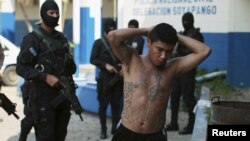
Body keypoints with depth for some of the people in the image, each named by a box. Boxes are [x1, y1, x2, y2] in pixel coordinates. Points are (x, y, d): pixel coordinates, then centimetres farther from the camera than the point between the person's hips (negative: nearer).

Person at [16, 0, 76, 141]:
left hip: (62, 95, 6)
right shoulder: (32, 38, -7)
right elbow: (21, 67, -13)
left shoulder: (62, 38, 13)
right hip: (43, 96, -6)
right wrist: (45, 77, -22)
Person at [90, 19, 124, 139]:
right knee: (103, 104, 2)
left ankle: (114, 127, 17)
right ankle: (103, 130, 10)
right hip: (104, 79, -2)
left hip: (118, 78, 2)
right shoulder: (99, 43, 2)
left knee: (116, 104, 5)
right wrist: (105, 65, -15)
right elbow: (93, 59, -2)